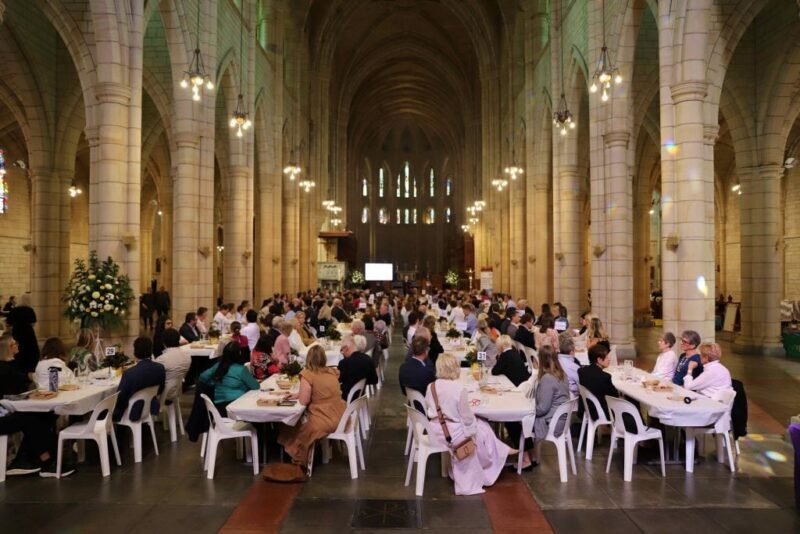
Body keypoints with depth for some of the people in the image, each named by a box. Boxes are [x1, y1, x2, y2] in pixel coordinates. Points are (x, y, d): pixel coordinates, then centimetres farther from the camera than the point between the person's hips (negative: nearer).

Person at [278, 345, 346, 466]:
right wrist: (298, 394, 18)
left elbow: (303, 401, -10)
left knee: (292, 427, 19)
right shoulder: (333, 372, 6)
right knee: (301, 419, 29)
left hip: (325, 421, -7)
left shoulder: (307, 374, -14)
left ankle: (300, 460, 38)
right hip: (340, 418, 7)